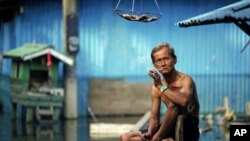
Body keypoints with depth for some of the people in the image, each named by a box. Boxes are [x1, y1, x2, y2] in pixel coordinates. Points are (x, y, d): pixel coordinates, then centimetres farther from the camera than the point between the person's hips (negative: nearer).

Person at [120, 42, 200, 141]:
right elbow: (154, 118, 6)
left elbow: (184, 101, -39)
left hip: (189, 129, -6)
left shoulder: (186, 80, -15)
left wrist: (161, 86, -31)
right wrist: (149, 133, -16)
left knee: (173, 104, -36)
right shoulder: (156, 88, 4)